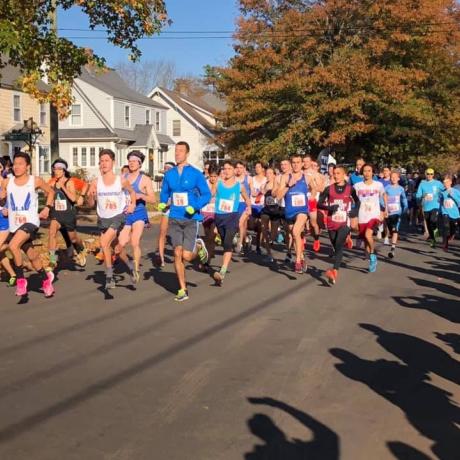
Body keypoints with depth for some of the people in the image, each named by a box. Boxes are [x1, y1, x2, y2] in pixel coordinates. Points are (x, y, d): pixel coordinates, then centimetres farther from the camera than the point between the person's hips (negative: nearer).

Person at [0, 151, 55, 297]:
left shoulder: (35, 181, -4)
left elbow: (50, 192, 11)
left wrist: (47, 208, 2)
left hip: (30, 221, -4)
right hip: (14, 225, 4)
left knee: (13, 245, -28)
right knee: (31, 255, 14)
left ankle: (20, 279, -11)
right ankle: (46, 279, 38)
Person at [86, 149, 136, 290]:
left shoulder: (121, 180, -7)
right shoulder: (96, 182, -3)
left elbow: (132, 191, 14)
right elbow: (91, 204, -1)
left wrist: (132, 204, -1)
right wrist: (90, 196, -21)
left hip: (118, 217, -3)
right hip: (103, 219, 3)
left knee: (104, 243, -23)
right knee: (108, 247, 11)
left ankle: (109, 275, -12)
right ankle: (111, 279, 25)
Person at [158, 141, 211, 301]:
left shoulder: (196, 174, -5)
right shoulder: (169, 174, 6)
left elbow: (207, 194, -3)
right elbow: (164, 192, 19)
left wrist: (195, 207, -18)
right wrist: (162, 203, -1)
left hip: (191, 219, -3)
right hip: (175, 219, 3)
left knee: (186, 256, -9)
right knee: (177, 254, -1)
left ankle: (199, 247, 27)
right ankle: (183, 290, 11)